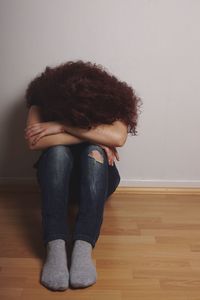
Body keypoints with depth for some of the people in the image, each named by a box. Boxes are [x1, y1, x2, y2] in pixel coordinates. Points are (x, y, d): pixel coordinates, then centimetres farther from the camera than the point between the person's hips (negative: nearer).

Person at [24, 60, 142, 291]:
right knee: (57, 150, -33)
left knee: (94, 151, -34)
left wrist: (62, 126, -35)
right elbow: (34, 142, -34)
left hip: (98, 177, 0)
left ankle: (83, 248, -46)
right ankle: (55, 247, -43)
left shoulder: (110, 101, -18)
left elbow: (118, 137, -37)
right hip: (56, 179, 0)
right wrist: (95, 136, -32)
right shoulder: (41, 102, -16)